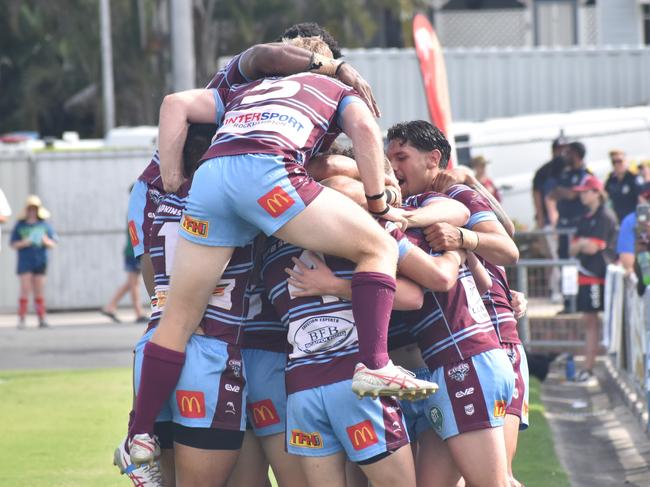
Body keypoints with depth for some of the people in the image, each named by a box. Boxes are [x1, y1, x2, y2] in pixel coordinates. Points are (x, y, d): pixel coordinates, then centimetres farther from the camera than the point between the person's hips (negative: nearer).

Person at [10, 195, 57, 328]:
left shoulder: (44, 225, 4)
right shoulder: (20, 225, 2)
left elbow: (53, 244, 6)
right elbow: (14, 244, 4)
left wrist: (45, 241, -15)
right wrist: (24, 243, -15)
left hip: (40, 262, 1)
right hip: (25, 263, -1)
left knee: (39, 291, 4)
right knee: (25, 290, -7)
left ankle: (42, 319, 7)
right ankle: (21, 319, -4)